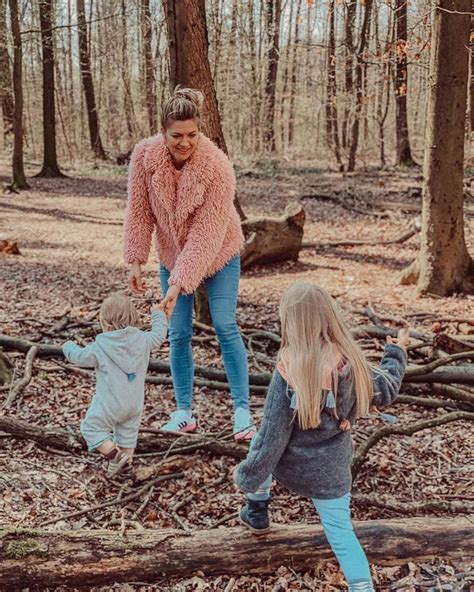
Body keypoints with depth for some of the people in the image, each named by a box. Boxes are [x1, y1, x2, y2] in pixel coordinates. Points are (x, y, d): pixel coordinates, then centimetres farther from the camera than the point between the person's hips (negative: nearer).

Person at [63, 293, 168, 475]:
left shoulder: (101, 348, -16)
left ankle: (114, 455, -1)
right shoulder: (142, 339, -5)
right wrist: (158, 315, 29)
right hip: (135, 402, 5)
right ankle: (125, 463, 24)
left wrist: (68, 347, 17)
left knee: (91, 427, 8)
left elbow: (80, 357, -4)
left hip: (110, 404, -5)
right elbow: (159, 336, 12)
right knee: (128, 432, 18)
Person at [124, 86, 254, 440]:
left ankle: (242, 410, 0)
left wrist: (181, 281, -33)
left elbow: (207, 233, -30)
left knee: (225, 326, -9)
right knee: (179, 334, 3)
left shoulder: (218, 167, -29)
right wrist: (136, 260, -13)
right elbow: (139, 211, -9)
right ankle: (184, 412, 14)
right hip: (172, 255, 3)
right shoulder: (145, 155, -19)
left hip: (218, 254, -3)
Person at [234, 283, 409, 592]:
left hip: (289, 466, -2)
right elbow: (386, 391, 4)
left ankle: (257, 513, 43)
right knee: (341, 532, 16)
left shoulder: (289, 375, -27)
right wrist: (397, 353, 20)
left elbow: (273, 437, -21)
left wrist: (248, 476, -6)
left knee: (259, 443, 29)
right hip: (331, 471, 2)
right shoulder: (353, 362, -16)